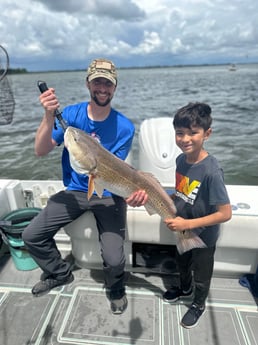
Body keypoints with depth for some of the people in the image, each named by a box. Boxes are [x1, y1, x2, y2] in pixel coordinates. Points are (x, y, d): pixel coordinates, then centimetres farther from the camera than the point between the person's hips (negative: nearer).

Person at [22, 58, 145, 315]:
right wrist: (49, 116, -26)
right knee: (31, 236, -4)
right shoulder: (70, 114, -5)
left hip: (108, 195, -2)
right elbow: (41, 151, -11)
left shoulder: (124, 127, -11)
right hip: (75, 190, 3)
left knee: (114, 260, -16)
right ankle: (60, 273, 27)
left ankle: (115, 289, 23)